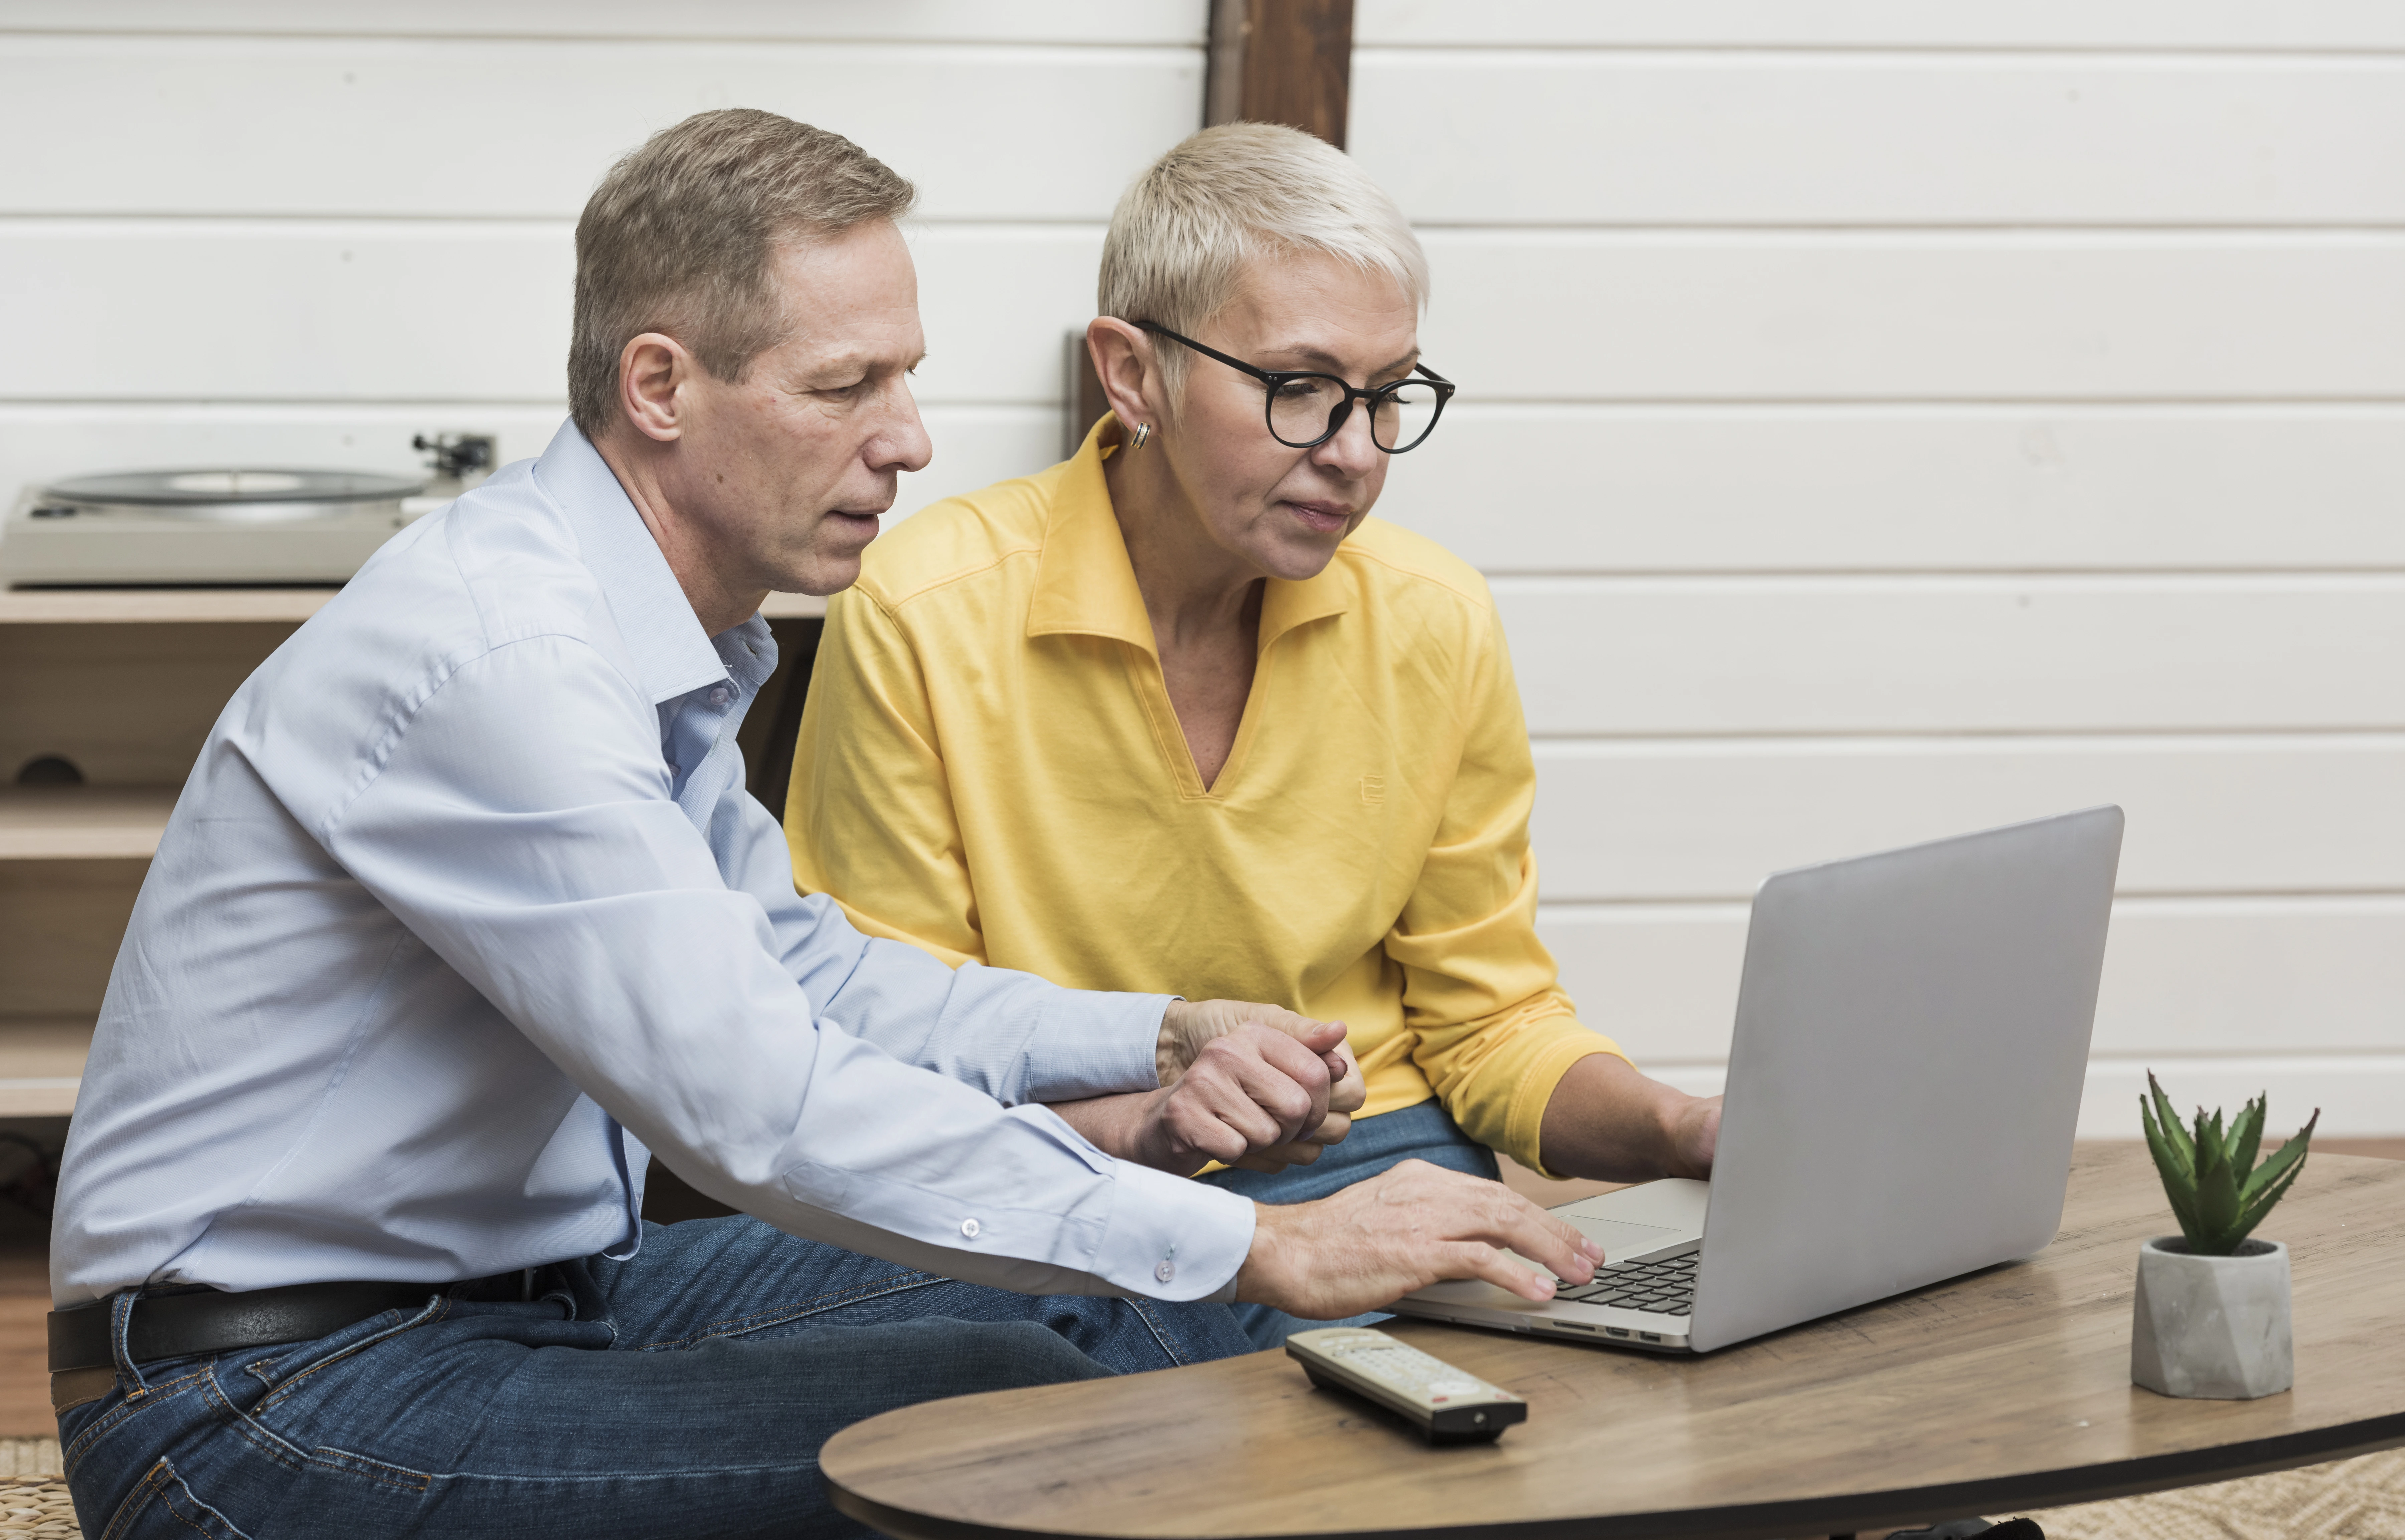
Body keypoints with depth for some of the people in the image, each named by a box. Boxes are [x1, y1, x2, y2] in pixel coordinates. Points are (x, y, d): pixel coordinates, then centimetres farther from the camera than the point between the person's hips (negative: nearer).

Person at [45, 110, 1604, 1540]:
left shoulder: (656, 631, 8)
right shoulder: (499, 658, -25)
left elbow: (800, 966, 22)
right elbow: (766, 1107, -31)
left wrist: (1163, 1038, 7)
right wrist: (1268, 1247, -29)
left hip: (538, 1290, 10)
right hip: (270, 1402, -10)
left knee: (1121, 1315, 3)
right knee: (992, 1413, -24)